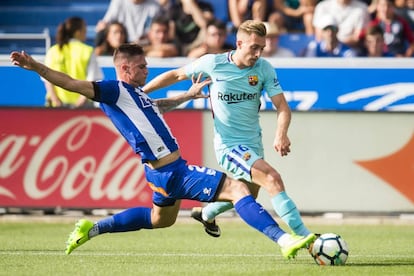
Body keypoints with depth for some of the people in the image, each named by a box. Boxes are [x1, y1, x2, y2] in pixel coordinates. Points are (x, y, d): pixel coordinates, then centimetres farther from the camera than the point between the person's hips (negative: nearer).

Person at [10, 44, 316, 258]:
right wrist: (35, 66, -29)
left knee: (160, 219, 35)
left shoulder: (133, 93, 14)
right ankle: (285, 240, -22)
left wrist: (189, 95, 37)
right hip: (171, 172, -11)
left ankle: (92, 229, 37)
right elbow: (72, 83, -19)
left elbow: (158, 105, 36)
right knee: (237, 188, -16)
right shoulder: (115, 90, -12)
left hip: (166, 171, 11)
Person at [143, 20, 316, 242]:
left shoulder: (264, 69, -6)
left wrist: (281, 134, -30)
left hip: (254, 144, 6)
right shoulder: (212, 64, -12)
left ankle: (207, 214, 56)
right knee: (273, 178, -26)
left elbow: (282, 107, -10)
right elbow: (176, 75, 3)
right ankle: (304, 236, -29)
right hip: (229, 146, -6)